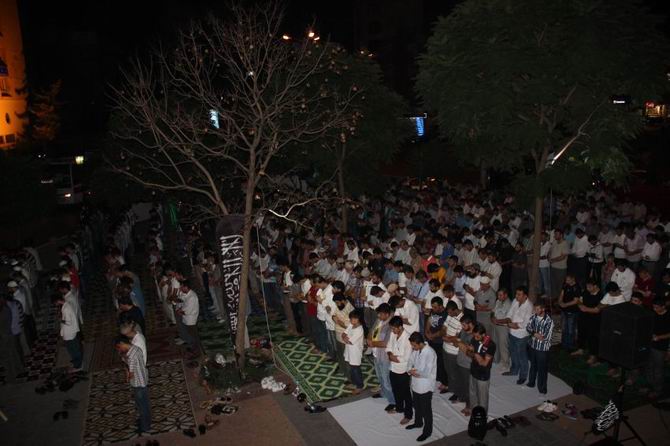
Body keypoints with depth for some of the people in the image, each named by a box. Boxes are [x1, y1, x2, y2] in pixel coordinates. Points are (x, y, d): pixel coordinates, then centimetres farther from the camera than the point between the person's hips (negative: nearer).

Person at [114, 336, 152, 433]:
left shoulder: (131, 356, -33)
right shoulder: (136, 348, -5)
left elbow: (131, 375, -24)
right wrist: (123, 355, -5)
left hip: (138, 385, -9)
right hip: (144, 381, 9)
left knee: (142, 406, 13)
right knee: (145, 404, 28)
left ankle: (145, 427, 32)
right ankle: (146, 420, 48)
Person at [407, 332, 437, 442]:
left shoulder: (430, 353, -29)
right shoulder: (415, 350, -6)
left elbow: (427, 373, -30)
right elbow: (410, 363, 4)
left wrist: (414, 371, -16)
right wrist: (410, 370, -18)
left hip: (425, 386, -7)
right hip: (415, 383, 7)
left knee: (426, 409, 11)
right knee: (416, 405, 26)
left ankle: (427, 431, 30)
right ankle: (418, 422, 49)